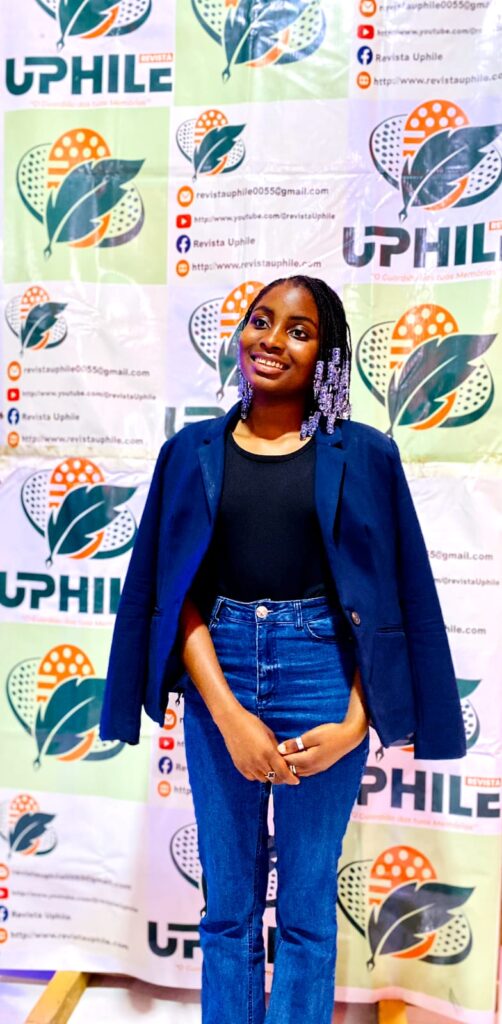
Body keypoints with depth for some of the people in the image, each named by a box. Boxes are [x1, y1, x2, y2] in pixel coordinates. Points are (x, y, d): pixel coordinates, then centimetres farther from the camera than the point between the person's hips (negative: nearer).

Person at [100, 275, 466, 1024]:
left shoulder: (364, 455, 0)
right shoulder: (193, 451, 3)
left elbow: (385, 595, -1)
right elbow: (175, 593, -1)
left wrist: (355, 721, -10)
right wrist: (229, 713, -12)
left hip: (321, 675, -1)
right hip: (219, 673, 2)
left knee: (308, 906, 12)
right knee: (228, 902, 15)